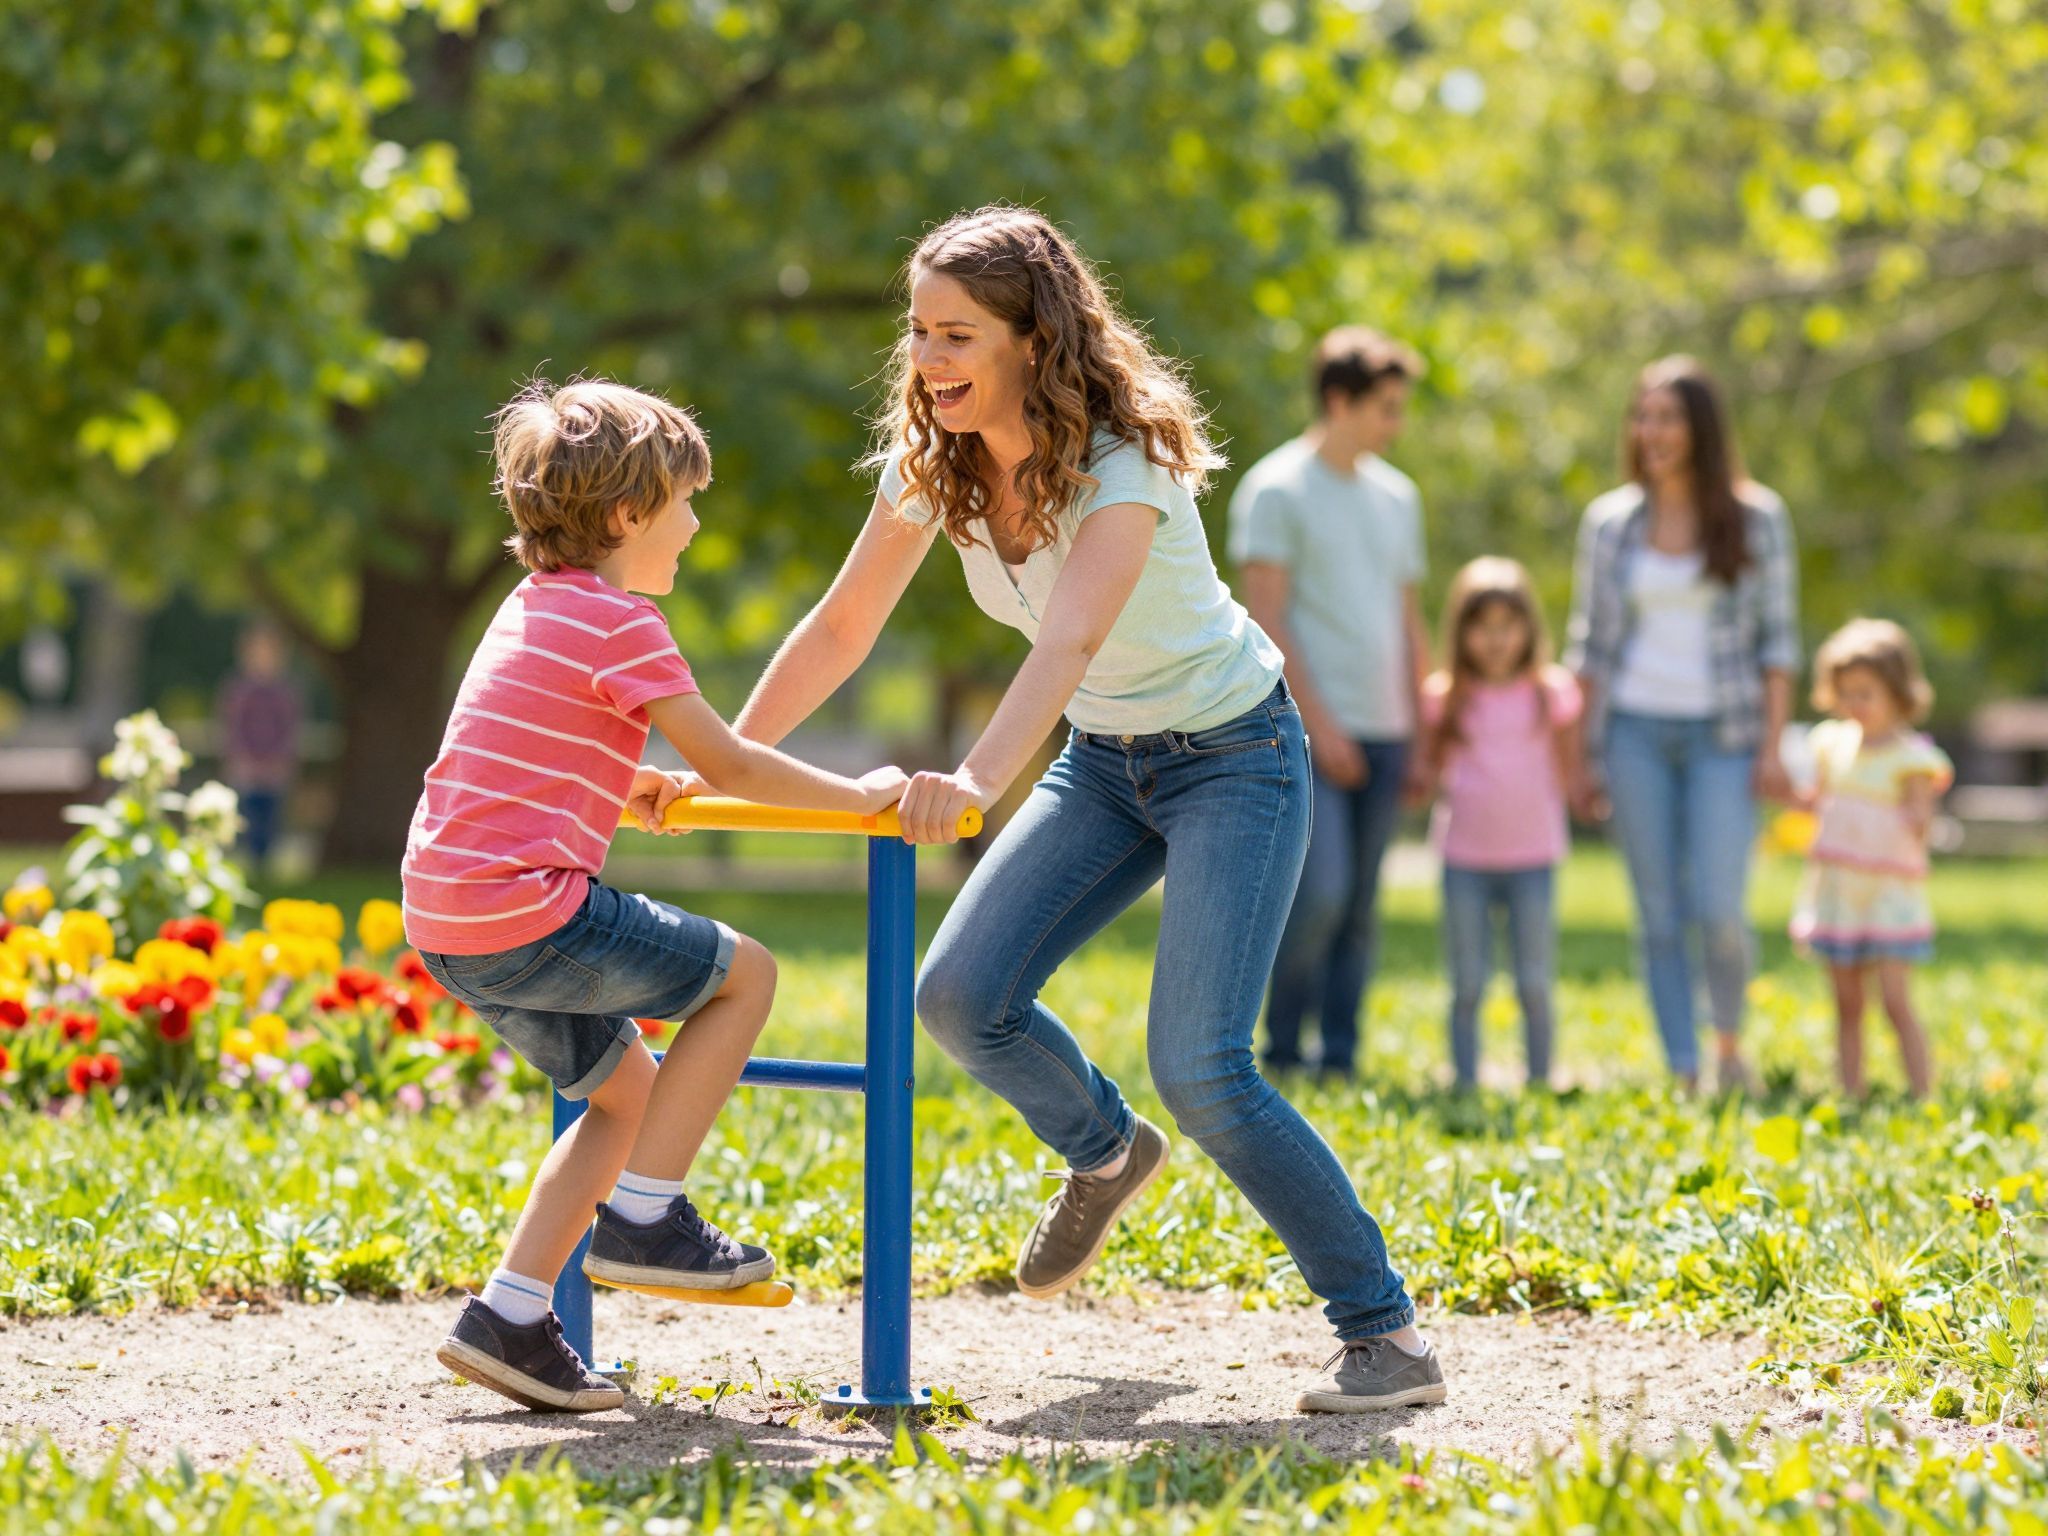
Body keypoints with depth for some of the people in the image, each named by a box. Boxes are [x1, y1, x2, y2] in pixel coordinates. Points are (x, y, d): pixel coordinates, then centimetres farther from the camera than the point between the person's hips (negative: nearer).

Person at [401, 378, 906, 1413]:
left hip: (447, 921, 9)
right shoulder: (619, 622, -9)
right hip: (529, 911, -9)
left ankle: (509, 1318, 14)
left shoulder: (533, 608, 19)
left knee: (628, 1084, 20)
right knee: (745, 973, 4)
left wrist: (628, 788, 28)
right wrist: (862, 795, 5)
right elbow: (729, 765, -7)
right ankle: (642, 1219, 3)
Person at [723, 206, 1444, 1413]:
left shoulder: (1122, 463, -27)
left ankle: (1388, 1336, -7)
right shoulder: (932, 461, -7)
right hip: (1103, 760, 7)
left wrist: (977, 782, -59)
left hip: (1231, 755, -6)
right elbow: (840, 631, -1)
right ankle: (1106, 1153, 22)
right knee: (963, 998, -11)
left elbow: (1067, 642, -44)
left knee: (1201, 1069, -19)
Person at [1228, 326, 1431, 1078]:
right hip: (1312, 732, -6)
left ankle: (1340, 1058, 10)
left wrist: (1424, 733, 14)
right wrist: (1318, 723, -14)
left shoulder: (1396, 496, 16)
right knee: (1321, 890, -14)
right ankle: (1282, 1047, 1)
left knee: (1360, 905, 6)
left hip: (1383, 733, 6)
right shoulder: (1277, 490, -4)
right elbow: (1267, 619, -9)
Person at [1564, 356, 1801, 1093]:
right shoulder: (1609, 521, 6)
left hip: (1721, 734, -2)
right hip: (1635, 730, 2)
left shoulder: (1756, 520, 2)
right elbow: (1591, 645, 10)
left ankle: (1729, 1041, 17)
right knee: (1658, 916, 0)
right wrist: (1582, 757, 6)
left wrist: (1772, 748, -5)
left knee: (1718, 911, -10)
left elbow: (1777, 639, 2)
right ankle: (1682, 1076, 5)